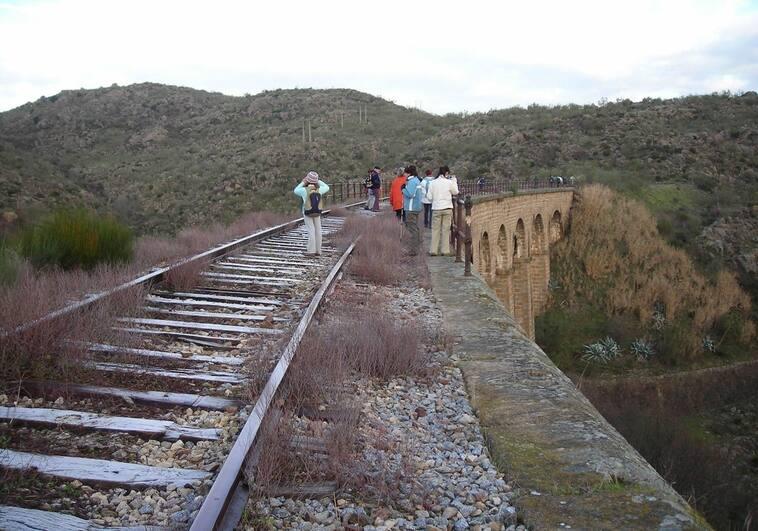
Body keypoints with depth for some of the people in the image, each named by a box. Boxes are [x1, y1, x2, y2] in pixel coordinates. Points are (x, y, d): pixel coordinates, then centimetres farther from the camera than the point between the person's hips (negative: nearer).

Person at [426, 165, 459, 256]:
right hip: (447, 208, -1)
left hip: (436, 209, 1)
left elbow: (429, 197, -2)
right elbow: (455, 192, 9)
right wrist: (455, 182, 20)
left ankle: (433, 250, 6)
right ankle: (445, 250, 8)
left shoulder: (433, 183, -3)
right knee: (446, 230, 6)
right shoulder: (449, 182, -7)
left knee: (435, 229, 7)